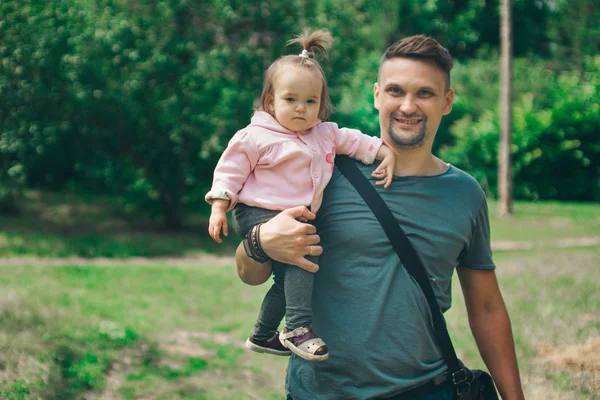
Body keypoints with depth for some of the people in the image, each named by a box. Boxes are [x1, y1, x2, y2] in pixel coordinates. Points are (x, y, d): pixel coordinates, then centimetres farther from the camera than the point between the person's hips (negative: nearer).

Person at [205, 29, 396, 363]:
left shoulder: (326, 134, 9)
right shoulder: (255, 137, -8)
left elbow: (356, 141, 17)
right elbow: (231, 169, -5)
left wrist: (386, 152, 3)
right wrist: (219, 208, -11)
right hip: (257, 214, -7)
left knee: (289, 276, 15)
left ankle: (263, 336, 34)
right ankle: (299, 327, -23)